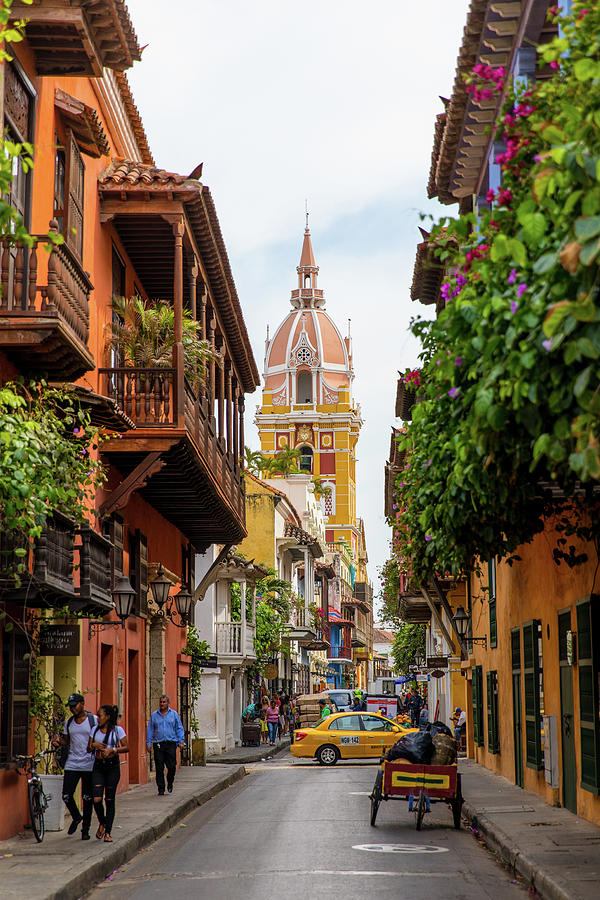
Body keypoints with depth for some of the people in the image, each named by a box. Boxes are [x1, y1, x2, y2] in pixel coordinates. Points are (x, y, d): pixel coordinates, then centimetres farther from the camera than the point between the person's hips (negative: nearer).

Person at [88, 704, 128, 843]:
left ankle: (108, 833, 7)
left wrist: (112, 750, -18)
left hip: (112, 766, -3)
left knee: (109, 800, -1)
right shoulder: (95, 729, 9)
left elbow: (126, 748, -4)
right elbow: (89, 749, 13)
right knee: (97, 799, -10)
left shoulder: (117, 730, -1)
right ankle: (102, 823, 19)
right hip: (98, 766, 3)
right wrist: (93, 745, -9)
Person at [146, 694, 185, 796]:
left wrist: (181, 741, 0)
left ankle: (170, 784, 19)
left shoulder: (174, 714, 8)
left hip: (171, 743, -1)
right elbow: (150, 729, 12)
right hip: (158, 744, 1)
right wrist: (149, 743, 5)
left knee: (172, 766, -6)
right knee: (159, 767, -2)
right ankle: (161, 788, 5)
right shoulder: (154, 715, 10)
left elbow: (179, 728, 9)